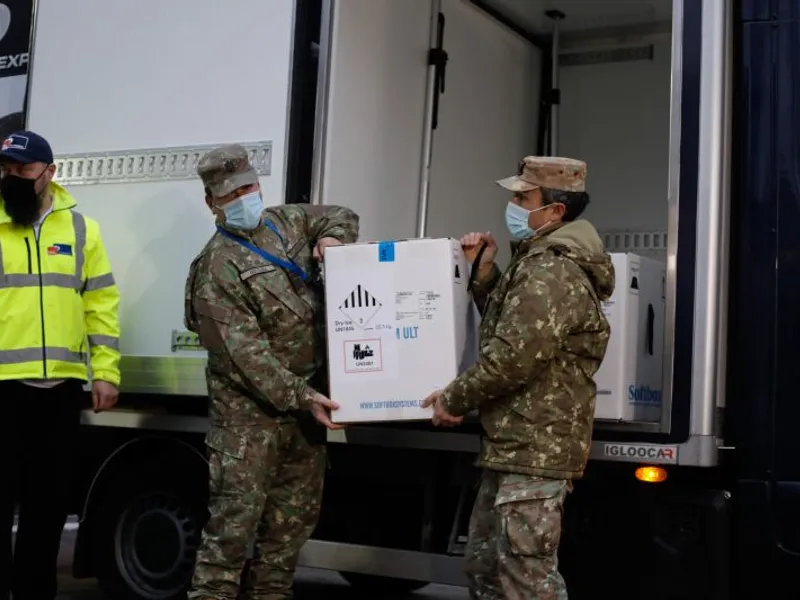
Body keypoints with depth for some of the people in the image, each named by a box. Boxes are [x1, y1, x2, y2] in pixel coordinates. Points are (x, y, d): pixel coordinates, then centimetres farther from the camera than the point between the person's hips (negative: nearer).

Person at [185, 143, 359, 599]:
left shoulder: (285, 221, 9)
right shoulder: (219, 267, -13)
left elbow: (341, 215, 26)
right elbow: (245, 353, -18)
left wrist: (332, 238, 1)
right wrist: (299, 396, -22)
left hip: (304, 399, 7)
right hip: (250, 406, -7)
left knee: (296, 511, 12)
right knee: (238, 510, -10)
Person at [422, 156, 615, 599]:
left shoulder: (549, 271, -17)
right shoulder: (543, 263, 18)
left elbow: (514, 356, -24)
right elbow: (506, 325, 25)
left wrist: (454, 398, -10)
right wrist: (484, 270, 12)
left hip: (534, 450, -11)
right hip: (518, 446, 11)